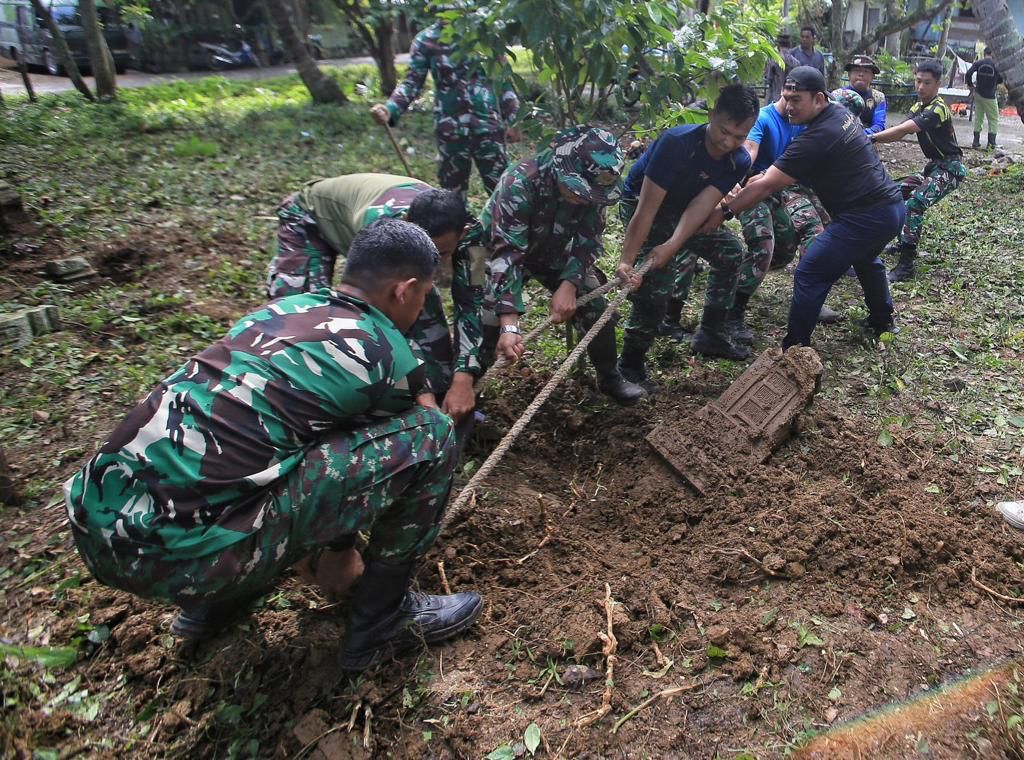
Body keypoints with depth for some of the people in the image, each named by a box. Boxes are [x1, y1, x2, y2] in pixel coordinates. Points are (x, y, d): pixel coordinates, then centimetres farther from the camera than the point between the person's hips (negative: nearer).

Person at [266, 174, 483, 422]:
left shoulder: (457, 228, -33)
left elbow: (470, 300, -29)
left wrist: (463, 380, -39)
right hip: (312, 214, -4)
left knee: (426, 305, -11)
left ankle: (440, 394, 3)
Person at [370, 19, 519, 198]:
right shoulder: (426, 39, 0)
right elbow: (413, 81, -1)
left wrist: (512, 120, 5)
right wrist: (390, 109, -19)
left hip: (488, 125, 0)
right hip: (450, 129, 1)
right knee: (453, 191, 9)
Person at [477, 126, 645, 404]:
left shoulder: (592, 187, -24)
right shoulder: (519, 184, -39)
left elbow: (588, 242, -16)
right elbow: (507, 253, -45)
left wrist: (568, 287, -34)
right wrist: (509, 324, -53)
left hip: (554, 251, 4)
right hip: (504, 250, -4)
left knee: (595, 307, -4)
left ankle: (609, 377, 18)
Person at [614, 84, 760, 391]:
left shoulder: (738, 162, -15)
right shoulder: (677, 142, -34)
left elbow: (701, 206, -26)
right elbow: (648, 208, -36)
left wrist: (671, 246, -40)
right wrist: (626, 260, -40)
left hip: (682, 208, 7)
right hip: (641, 204, -7)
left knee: (731, 252, 9)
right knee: (656, 285, -20)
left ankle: (710, 335, 21)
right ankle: (630, 365, -5)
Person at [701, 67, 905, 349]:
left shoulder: (816, 138, -21)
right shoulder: (842, 112, 8)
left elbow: (766, 186, -21)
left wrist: (724, 212, -18)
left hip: (865, 218, -10)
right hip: (894, 206, 10)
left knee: (809, 275, -6)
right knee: (864, 257, 35)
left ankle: (794, 348, -1)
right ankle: (882, 320, 50)